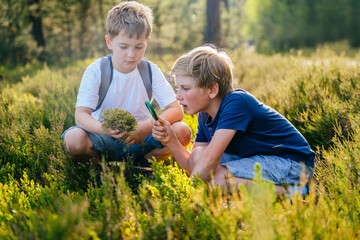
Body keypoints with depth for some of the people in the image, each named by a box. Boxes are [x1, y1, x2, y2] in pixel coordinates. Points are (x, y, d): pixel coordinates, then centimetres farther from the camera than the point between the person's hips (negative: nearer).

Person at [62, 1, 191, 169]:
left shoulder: (151, 71, -3)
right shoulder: (96, 71, -9)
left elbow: (176, 111, -11)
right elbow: (81, 115, -19)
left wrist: (147, 127, -31)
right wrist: (103, 129, -43)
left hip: (141, 139, 2)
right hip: (105, 140, -1)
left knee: (182, 132, -23)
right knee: (74, 139, -33)